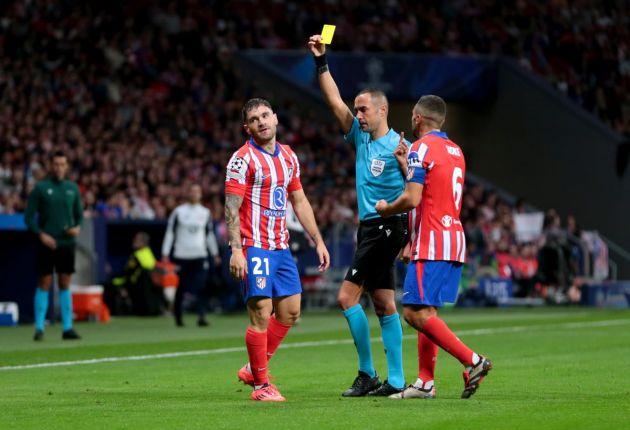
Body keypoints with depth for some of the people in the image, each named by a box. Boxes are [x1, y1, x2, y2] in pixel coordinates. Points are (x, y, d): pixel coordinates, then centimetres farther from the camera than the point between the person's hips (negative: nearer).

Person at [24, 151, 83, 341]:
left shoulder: (73, 188, 8)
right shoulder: (40, 188, -2)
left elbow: (79, 214, 15)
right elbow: (28, 217, -2)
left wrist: (78, 227, -6)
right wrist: (41, 234, -15)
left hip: (67, 243, 3)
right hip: (47, 244, -3)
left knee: (65, 285, 5)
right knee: (44, 284, -2)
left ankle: (67, 328, 8)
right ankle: (39, 328, 2)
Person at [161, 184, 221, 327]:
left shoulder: (205, 212, 10)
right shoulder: (178, 211, 2)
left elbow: (210, 234, 18)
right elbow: (170, 233, 2)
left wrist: (215, 254, 15)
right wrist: (165, 254, -4)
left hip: (200, 256, 1)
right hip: (181, 255, -1)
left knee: (201, 287, -14)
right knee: (180, 288, 5)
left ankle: (201, 316, -19)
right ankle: (178, 317, 18)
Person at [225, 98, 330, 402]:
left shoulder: (288, 156, 13)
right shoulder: (243, 159, -9)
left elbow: (299, 201, 20)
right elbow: (231, 208, -13)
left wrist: (318, 240, 16)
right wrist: (236, 250, -22)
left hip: (281, 248, 7)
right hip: (254, 248, -7)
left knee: (290, 311, 8)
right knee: (261, 314, -8)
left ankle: (253, 369, 22)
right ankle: (261, 385, 1)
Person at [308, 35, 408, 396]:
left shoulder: (398, 146, -11)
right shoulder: (361, 137, 11)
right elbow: (335, 101, 11)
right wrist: (321, 61, 6)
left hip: (386, 228, -8)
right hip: (370, 228, 9)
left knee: (348, 297, -11)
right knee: (384, 304, 7)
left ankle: (367, 373, -6)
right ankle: (395, 381, 8)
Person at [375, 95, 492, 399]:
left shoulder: (421, 148, -9)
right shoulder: (455, 151, 17)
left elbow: (412, 199, -17)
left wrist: (386, 209, 2)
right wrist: (406, 165, 23)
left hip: (431, 244, -9)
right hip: (454, 240, 9)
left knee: (416, 313, -10)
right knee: (426, 312, 11)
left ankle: (472, 361, -17)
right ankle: (425, 383, 8)